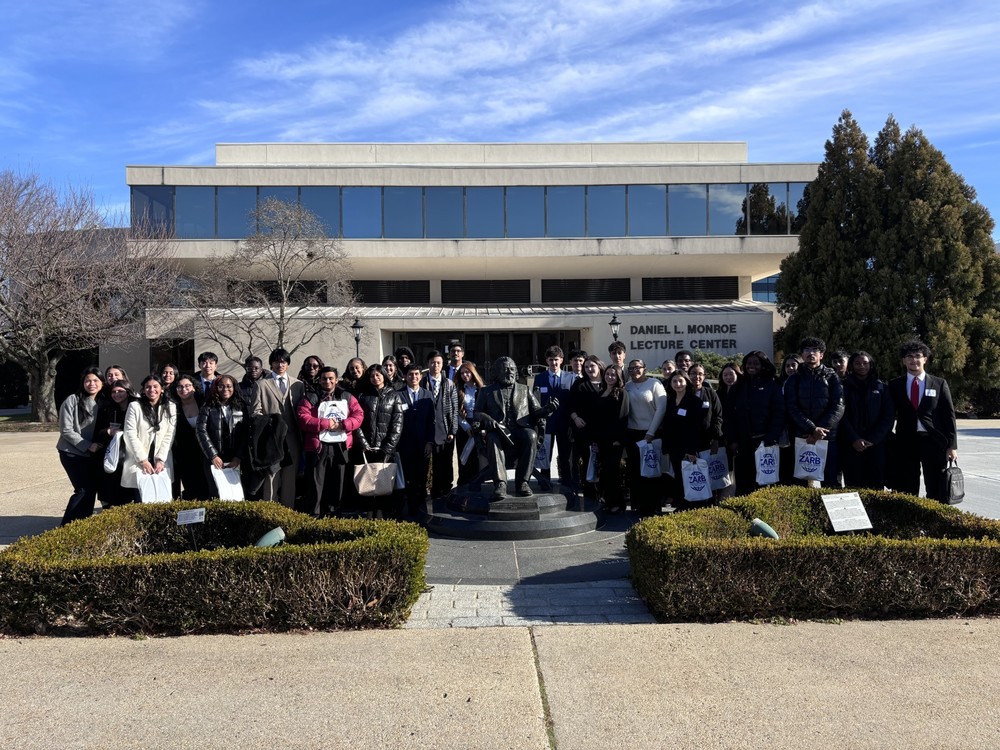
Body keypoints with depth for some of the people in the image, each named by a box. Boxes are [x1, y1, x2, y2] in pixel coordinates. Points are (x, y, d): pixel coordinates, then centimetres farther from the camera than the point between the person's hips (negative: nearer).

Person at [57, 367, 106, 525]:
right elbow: (66, 430, -12)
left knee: (92, 489, 3)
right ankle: (66, 527, -3)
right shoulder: (72, 400, -10)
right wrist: (87, 445, -16)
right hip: (72, 453, -5)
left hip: (93, 454, 5)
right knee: (84, 490, -13)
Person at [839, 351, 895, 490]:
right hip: (851, 445, -1)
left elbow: (889, 415, 4)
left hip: (877, 444, 1)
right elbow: (841, 415, 1)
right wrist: (854, 439, -11)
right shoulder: (844, 386, 8)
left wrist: (873, 439, -7)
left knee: (876, 485, -5)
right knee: (853, 486, -4)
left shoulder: (881, 387, 11)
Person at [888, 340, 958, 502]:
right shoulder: (894, 385, 8)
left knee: (938, 494, 2)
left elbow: (949, 415, 4)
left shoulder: (940, 384, 6)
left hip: (933, 441, 0)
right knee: (905, 493, 3)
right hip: (905, 442, 1)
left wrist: (952, 446, -3)